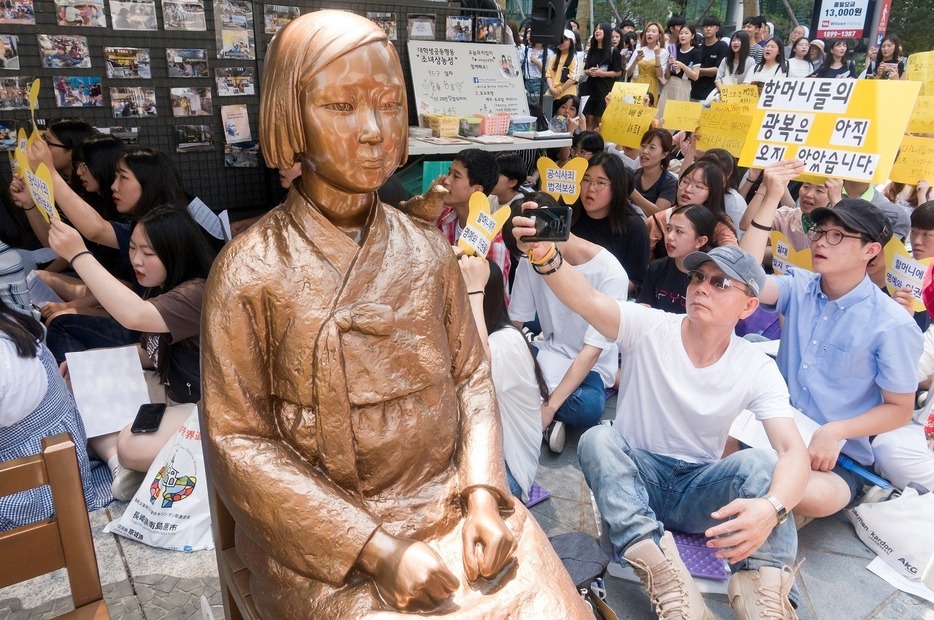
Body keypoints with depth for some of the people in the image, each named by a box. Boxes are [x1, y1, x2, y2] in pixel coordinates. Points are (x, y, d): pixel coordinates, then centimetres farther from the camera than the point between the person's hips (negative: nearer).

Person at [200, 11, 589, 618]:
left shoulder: (427, 249, 1)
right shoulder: (249, 270, -10)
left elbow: (472, 378, 5)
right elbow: (237, 441, -10)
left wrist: (483, 493, -9)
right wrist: (375, 547, -16)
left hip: (453, 501, 3)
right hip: (327, 537, -2)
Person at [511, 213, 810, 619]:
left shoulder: (757, 370, -9)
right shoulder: (648, 329, -12)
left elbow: (794, 451, -20)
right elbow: (588, 302, -32)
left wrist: (771, 508, -43)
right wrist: (546, 257, -54)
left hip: (697, 489, 1)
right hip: (633, 477, 0)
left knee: (760, 462, -28)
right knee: (597, 439, -32)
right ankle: (668, 582, -40)